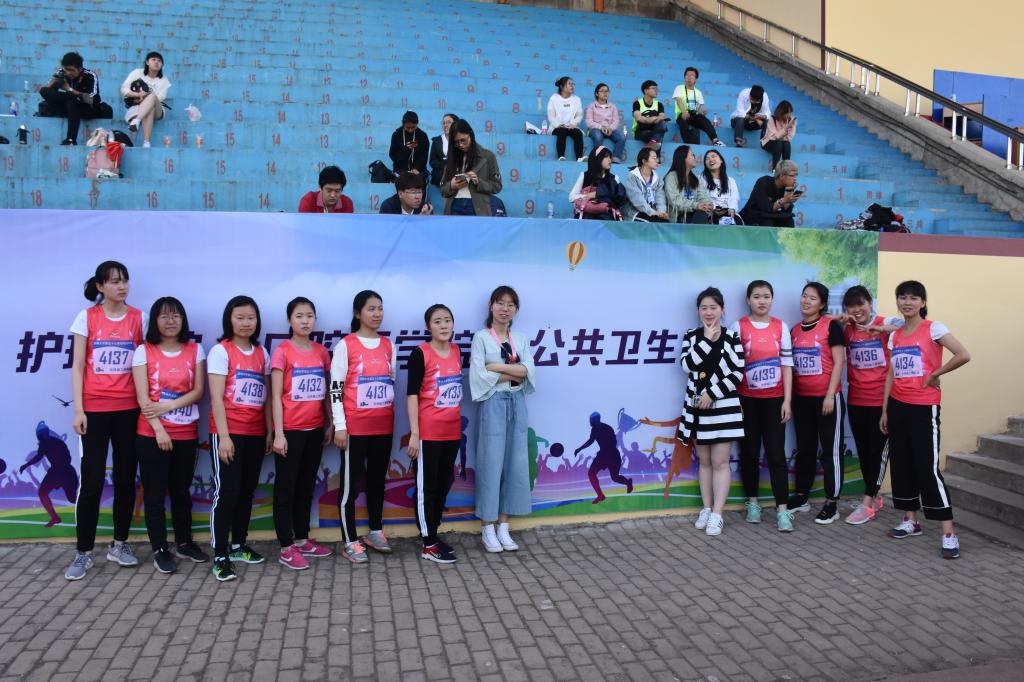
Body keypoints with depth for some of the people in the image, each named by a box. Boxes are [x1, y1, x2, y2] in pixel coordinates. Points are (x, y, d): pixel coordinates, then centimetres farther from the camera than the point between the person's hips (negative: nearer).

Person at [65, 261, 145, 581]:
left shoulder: (139, 318, 4)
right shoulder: (86, 318, 0)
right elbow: (77, 366, 0)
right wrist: (78, 409, -6)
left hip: (129, 408, 2)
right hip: (95, 408, -2)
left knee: (126, 478, 7)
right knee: (91, 480, -2)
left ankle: (119, 544, 21)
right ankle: (83, 552, 9)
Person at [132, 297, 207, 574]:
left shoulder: (195, 350, 4)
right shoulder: (144, 352, -2)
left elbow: (198, 391, -2)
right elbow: (143, 397, -8)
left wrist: (168, 406, -15)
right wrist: (159, 429, -15)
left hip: (186, 433, 2)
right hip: (151, 434, -2)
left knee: (181, 490, 13)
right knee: (155, 492, 3)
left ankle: (184, 543, 26)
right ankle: (159, 549, 13)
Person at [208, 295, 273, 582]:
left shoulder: (262, 352, 11)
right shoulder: (221, 350, -5)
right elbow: (216, 397, -11)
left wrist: (270, 431, 8)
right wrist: (223, 435, -16)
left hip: (255, 432, 5)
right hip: (228, 431, -5)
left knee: (246, 490, 12)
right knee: (226, 491, -6)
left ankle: (238, 545, 25)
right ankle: (220, 556, 0)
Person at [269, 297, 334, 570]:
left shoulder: (321, 351, 7)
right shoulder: (282, 352, -8)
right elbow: (276, 396, -9)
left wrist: (331, 424, 9)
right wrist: (278, 433, -14)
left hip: (315, 429, 6)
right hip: (291, 430, -5)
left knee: (306, 486, 15)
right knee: (285, 487, 3)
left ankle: (302, 539, 26)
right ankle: (287, 548, 9)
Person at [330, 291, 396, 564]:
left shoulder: (389, 345, 9)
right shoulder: (346, 345, -7)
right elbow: (335, 388, -8)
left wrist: (395, 420, 15)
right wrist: (339, 426, -12)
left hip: (384, 425, 5)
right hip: (355, 426, -5)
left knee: (378, 479, 15)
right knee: (352, 482, 2)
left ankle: (375, 532, 29)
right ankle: (350, 542, 10)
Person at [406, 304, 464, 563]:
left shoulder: (457, 351, 7)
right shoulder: (420, 353, -11)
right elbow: (412, 394, -13)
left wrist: (458, 421, 16)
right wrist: (414, 433, -17)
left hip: (452, 430, 7)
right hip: (428, 432, -6)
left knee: (444, 484, 15)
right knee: (426, 487, 3)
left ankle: (433, 533, 29)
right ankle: (429, 545, 11)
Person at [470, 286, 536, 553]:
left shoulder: (520, 339, 12)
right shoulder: (481, 337, -2)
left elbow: (528, 371, -3)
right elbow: (480, 376, -13)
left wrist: (497, 366, -12)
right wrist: (515, 372, -10)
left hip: (517, 404, 5)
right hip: (493, 404, -5)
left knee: (515, 464, 6)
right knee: (491, 464, -2)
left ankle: (503, 527, 16)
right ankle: (487, 529, 9)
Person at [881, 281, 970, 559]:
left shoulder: (933, 328, -8)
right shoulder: (895, 335, 10)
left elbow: (964, 356, -19)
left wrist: (934, 375, -10)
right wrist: (885, 410, 10)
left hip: (924, 408, -6)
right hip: (898, 406, 6)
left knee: (928, 467, -8)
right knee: (901, 464, 10)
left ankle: (949, 533, -2)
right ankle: (910, 520, 23)